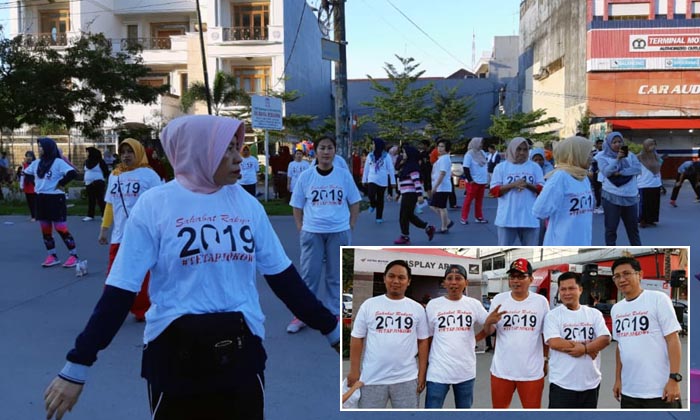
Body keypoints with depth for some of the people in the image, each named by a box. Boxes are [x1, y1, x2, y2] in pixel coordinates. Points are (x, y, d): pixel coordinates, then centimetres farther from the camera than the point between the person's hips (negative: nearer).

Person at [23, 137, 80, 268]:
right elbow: (27, 173, 27)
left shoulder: (58, 162, -12)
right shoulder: (37, 163, 10)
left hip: (55, 199, -8)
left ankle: (74, 256, -1)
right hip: (41, 199, 8)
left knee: (62, 229, -8)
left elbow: (72, 173, -25)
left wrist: (60, 184, -17)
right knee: (45, 231, 10)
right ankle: (52, 256, 20)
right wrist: (35, 182, 11)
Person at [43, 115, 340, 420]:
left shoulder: (247, 204, 2)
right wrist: (77, 366, -6)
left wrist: (331, 329, 8)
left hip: (242, 350, 3)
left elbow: (283, 276, 7)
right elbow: (121, 289, -5)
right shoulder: (155, 204, -8)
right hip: (173, 353, -2)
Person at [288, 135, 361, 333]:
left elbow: (354, 203, 8)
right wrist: (301, 230, -2)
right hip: (312, 232, 0)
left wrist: (350, 228, 1)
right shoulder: (305, 176, -1)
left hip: (339, 232, 1)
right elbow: (297, 206, 6)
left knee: (335, 276, 10)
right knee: (309, 275, 3)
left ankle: (334, 314, 23)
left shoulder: (344, 175, 0)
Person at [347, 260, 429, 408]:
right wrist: (354, 370, -2)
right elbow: (357, 338, 2)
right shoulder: (369, 305, 0)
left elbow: (423, 341, 6)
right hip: (372, 378, -1)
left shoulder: (417, 308, 4)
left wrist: (422, 374, 2)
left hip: (407, 379, 1)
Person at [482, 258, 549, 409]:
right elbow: (487, 332, 2)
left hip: (532, 371, -1)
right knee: (499, 408, 15)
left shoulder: (541, 301, -3)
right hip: (501, 369, 1)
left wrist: (546, 360, 9)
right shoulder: (498, 299, -2)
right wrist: (489, 322, -20)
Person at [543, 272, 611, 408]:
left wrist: (584, 349, -20)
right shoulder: (553, 315, -4)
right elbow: (554, 342, -17)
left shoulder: (594, 314, 6)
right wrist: (587, 346, -14)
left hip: (591, 382, 4)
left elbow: (605, 339, -5)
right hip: (562, 383, -4)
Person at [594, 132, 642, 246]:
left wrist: (621, 173, -17)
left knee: (633, 227, 14)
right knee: (611, 228, 1)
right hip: (611, 197, -3)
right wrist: (617, 159, -26)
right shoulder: (603, 157, -1)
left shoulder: (630, 155, 7)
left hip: (630, 196, 3)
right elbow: (606, 172, -16)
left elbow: (638, 169, -7)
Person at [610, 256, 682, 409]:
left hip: (660, 390, -6)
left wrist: (674, 378, -16)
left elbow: (673, 339, -10)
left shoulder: (658, 299, -7)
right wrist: (618, 379, 14)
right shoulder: (616, 309, 10)